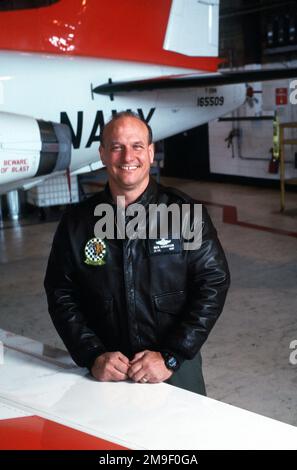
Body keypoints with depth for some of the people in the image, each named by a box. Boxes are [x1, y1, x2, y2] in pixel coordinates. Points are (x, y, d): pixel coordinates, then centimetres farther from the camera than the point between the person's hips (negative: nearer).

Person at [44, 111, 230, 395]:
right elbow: (61, 295, -1)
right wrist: (93, 356, -13)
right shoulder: (76, 222, -2)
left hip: (177, 369, -1)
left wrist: (170, 358, -16)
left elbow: (213, 283, -10)